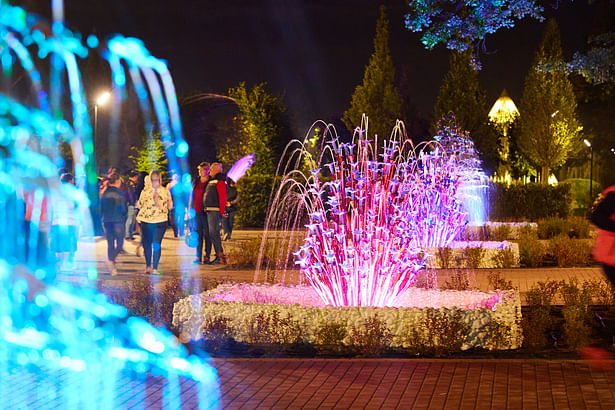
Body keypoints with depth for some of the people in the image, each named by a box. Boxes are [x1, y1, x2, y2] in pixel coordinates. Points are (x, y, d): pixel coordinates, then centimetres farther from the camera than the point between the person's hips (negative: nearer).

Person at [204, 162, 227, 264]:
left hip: (215, 211, -10)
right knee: (214, 233, 10)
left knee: (213, 233, -15)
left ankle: (221, 254, -14)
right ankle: (219, 256, 13)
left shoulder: (220, 182, -11)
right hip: (210, 211, 10)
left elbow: (223, 198, -16)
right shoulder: (211, 181, 19)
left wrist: (222, 212, -19)